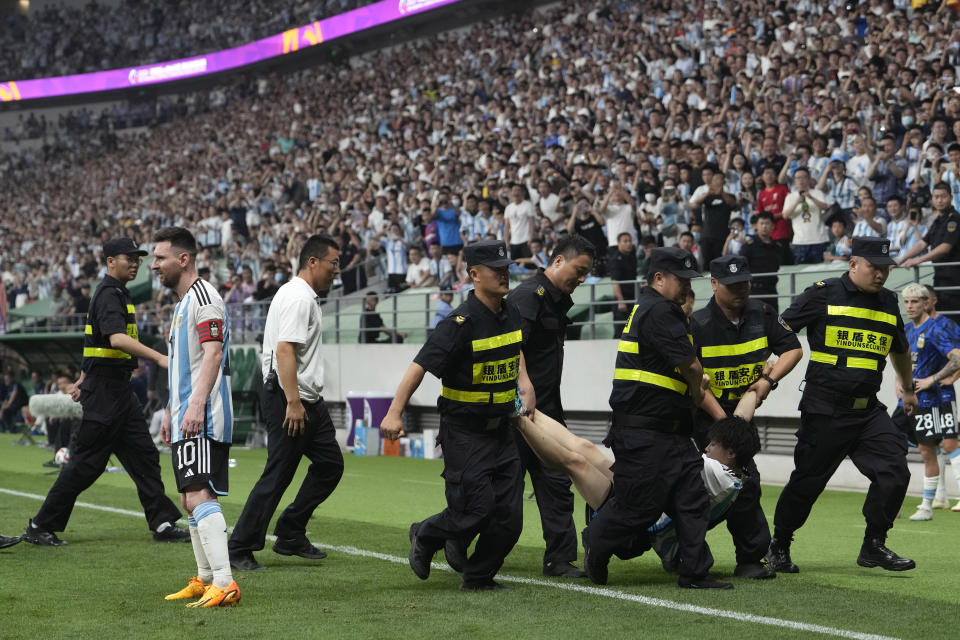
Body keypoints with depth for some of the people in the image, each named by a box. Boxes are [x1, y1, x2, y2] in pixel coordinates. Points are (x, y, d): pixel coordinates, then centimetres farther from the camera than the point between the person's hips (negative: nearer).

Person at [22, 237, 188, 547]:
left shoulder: (117, 293, 16)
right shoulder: (109, 294, -16)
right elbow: (117, 339, -32)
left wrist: (84, 380, 28)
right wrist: (159, 358, -40)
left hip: (119, 389, 10)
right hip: (105, 390, -10)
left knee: (143, 453, 8)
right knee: (87, 461, -5)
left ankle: (163, 524, 9)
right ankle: (40, 526, 3)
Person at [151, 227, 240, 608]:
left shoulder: (204, 296, -11)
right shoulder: (182, 302, 21)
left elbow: (213, 354, -22)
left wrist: (197, 405, -31)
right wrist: (170, 412, 28)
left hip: (203, 419, -11)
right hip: (185, 419, 11)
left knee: (199, 497, -18)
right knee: (190, 499, 14)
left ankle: (224, 584, -23)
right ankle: (204, 580, 22)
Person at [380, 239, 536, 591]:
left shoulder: (511, 314, 5)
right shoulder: (461, 323, -19)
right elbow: (421, 365, -22)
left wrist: (524, 380, 11)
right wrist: (395, 413, -29)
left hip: (501, 428, 7)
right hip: (464, 433, -7)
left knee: (509, 514, 2)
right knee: (476, 509, -9)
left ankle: (478, 577, 18)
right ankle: (424, 536, 20)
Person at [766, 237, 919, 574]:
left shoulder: (888, 302, 13)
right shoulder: (825, 294, -4)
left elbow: (900, 350, 30)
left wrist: (908, 389, 41)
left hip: (869, 410, 5)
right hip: (824, 410, -5)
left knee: (895, 471, -9)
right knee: (807, 480, 2)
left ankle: (873, 546, 4)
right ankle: (779, 546, 20)